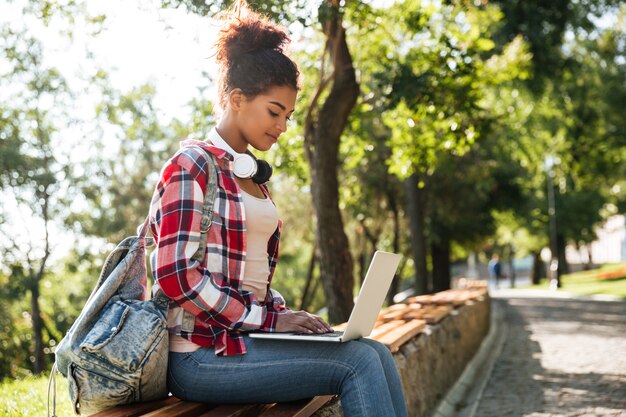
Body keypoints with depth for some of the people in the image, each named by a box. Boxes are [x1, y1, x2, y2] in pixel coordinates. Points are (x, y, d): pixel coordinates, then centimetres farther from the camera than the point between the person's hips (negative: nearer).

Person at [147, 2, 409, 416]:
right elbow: (177, 275, -18)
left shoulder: (254, 178, 18)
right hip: (202, 351, -8)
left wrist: (283, 312, 2)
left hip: (246, 334, 8)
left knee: (377, 355, -11)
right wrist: (268, 318, -15)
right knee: (359, 361, -19)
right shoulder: (191, 166, -8)